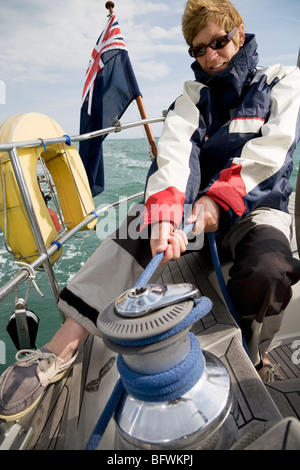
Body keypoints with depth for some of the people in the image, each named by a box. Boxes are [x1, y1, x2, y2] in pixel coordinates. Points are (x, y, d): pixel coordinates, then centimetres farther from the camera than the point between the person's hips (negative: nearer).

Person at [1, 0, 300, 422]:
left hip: (258, 205, -2)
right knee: (134, 233, -24)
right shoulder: (195, 94, 13)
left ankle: (249, 361, -8)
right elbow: (175, 147, -10)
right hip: (205, 200, 3)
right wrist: (165, 208, -31)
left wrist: (217, 199, -25)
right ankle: (62, 347, -27)